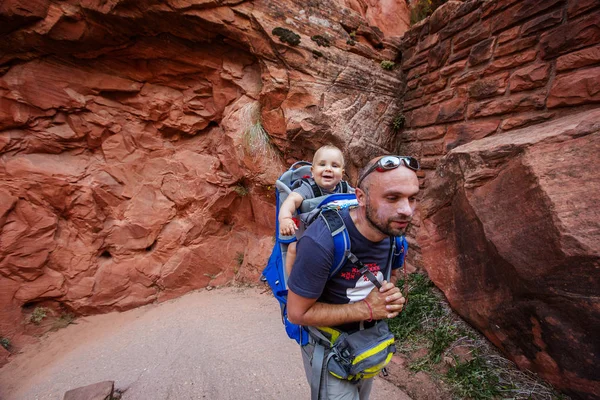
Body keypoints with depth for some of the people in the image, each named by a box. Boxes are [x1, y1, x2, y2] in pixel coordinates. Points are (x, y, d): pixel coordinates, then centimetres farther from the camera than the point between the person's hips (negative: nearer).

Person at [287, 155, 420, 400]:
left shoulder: (394, 230, -16)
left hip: (369, 339, 7)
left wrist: (392, 296, -20)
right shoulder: (321, 242, -38)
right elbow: (297, 313, -27)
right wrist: (366, 309, -28)